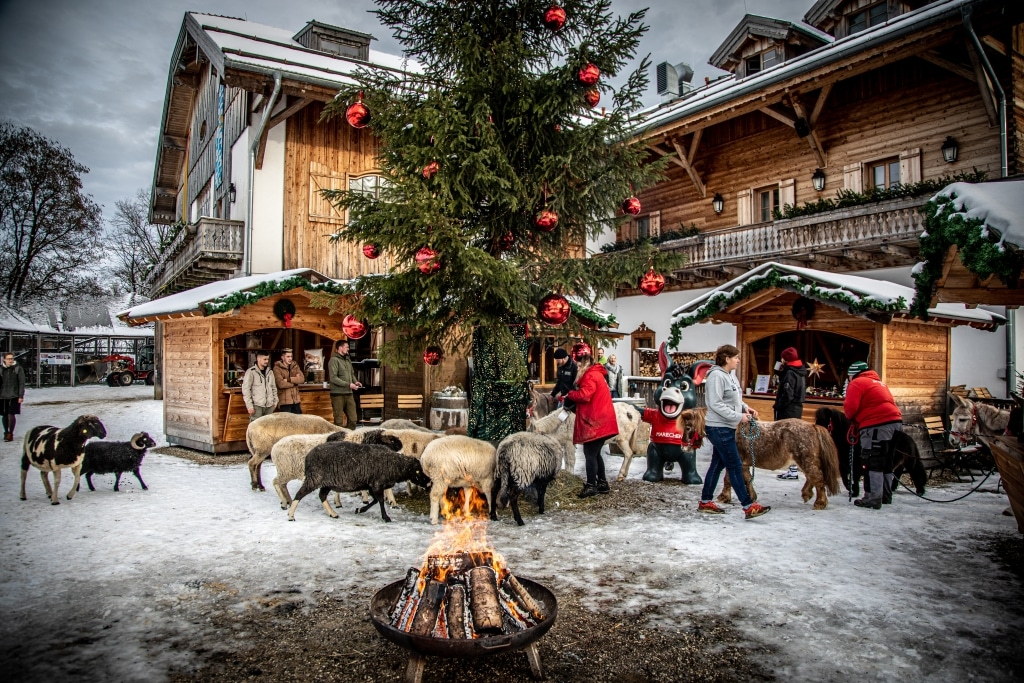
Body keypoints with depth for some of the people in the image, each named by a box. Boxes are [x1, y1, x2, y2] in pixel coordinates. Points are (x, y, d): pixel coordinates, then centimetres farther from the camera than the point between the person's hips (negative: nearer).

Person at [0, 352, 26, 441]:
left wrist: (21, 396, -7)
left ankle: (10, 433, 0)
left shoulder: (18, 369, -1)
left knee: (11, 414, -7)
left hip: (14, 396, -3)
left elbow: (21, 383, -3)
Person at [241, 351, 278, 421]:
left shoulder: (270, 372, 12)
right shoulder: (251, 372, -5)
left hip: (269, 405, 5)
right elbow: (246, 389, -8)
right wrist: (249, 405, -11)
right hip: (257, 405, -5)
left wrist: (275, 401, 12)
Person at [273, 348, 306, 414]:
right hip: (285, 401, -5)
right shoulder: (277, 368, -7)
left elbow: (302, 379, -4)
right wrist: (295, 381, -7)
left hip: (296, 400, 5)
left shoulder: (295, 366, 10)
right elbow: (281, 384, -19)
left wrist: (289, 379, -15)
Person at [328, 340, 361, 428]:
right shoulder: (334, 360, -10)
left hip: (349, 394, 7)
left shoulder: (348, 359, 14)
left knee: (352, 419, 6)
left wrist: (355, 382, 3)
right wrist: (348, 385, -18)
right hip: (338, 394, -7)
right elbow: (333, 378, -18)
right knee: (339, 421, 0)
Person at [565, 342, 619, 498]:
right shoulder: (597, 373, 17)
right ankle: (602, 483, 23)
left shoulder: (590, 375, -15)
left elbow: (584, 395, -24)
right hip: (600, 420, 10)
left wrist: (570, 394, -7)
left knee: (590, 453, -4)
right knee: (595, 453, 17)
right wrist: (574, 395, 7)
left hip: (594, 422, -10)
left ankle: (591, 486, 1)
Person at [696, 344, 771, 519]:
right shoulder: (716, 376, -17)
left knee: (718, 464, 15)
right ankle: (748, 506, 0)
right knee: (735, 466, -6)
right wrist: (738, 416, -21)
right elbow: (716, 404, -22)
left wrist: (745, 407, 1)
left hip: (725, 428, 10)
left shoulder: (730, 375, 12)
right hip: (719, 428, -10)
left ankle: (705, 502, 24)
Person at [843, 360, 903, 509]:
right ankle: (886, 495, 28)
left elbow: (850, 407, -11)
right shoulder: (877, 381, 26)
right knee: (886, 462, 18)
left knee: (873, 463, -5)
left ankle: (873, 499, -4)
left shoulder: (857, 383, -1)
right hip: (895, 421, 9)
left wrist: (853, 419, 11)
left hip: (877, 425, -9)